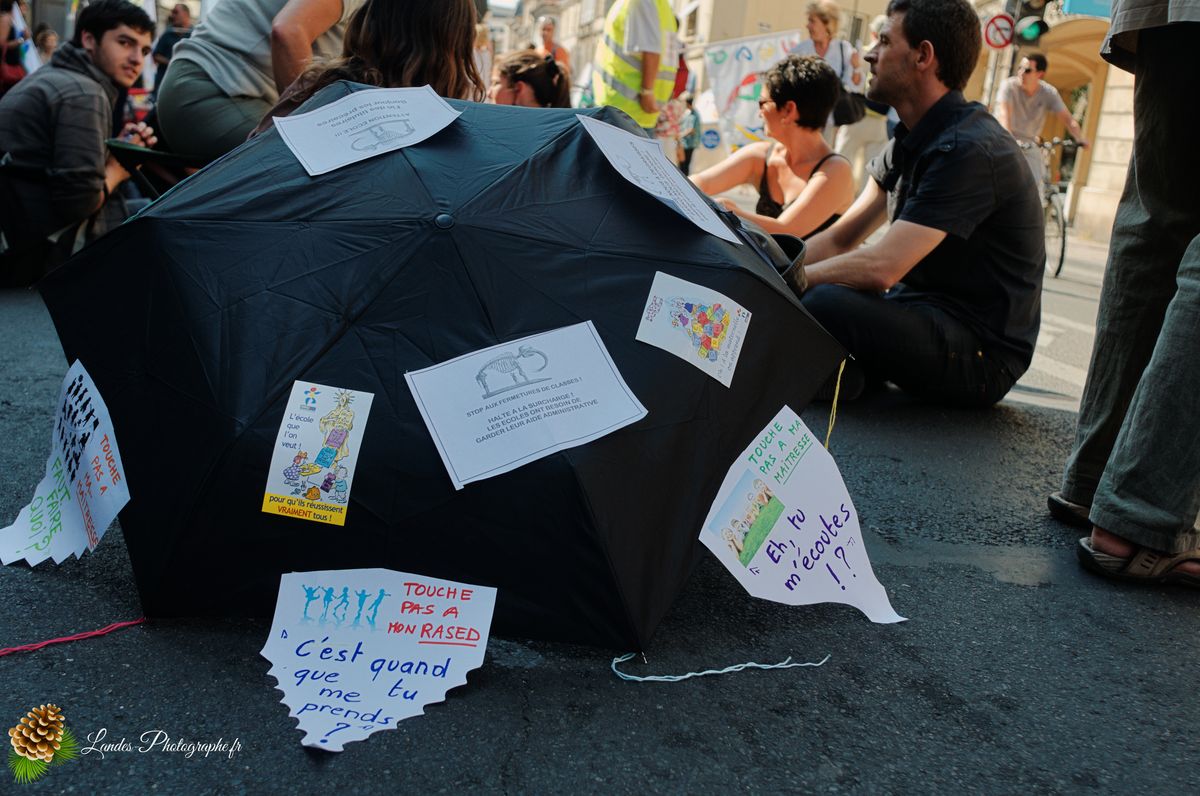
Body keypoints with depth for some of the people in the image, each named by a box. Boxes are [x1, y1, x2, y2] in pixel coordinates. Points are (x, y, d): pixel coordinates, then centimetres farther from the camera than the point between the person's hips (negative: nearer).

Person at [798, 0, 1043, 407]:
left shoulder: (968, 150, -21)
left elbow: (880, 267, -29)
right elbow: (840, 239, 9)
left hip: (980, 354, -9)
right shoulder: (909, 142, 10)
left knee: (822, 303, -33)